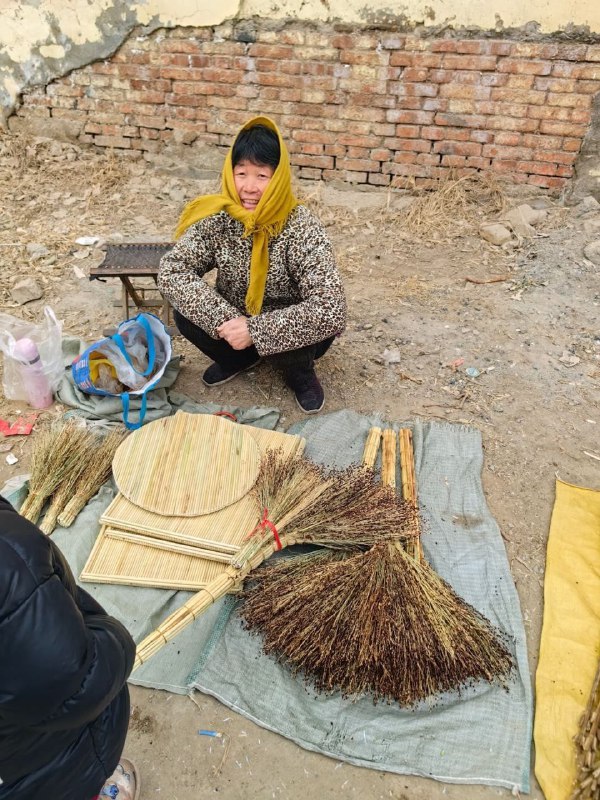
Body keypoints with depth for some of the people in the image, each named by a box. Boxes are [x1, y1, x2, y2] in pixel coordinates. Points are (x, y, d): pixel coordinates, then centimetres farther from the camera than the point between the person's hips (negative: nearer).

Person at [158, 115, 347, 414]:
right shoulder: (217, 219, -17)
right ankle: (239, 357, 8)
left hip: (287, 334, -3)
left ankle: (300, 372, 3)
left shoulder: (301, 228, -27)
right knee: (186, 313, -21)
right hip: (236, 323, 4)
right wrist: (225, 320, -33)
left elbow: (331, 311, -36)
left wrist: (255, 330, -36)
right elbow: (171, 270, -21)